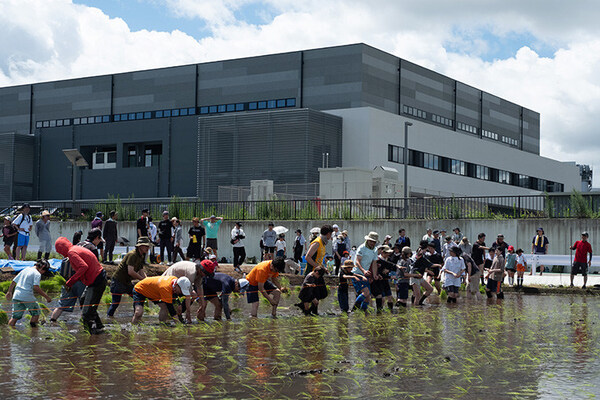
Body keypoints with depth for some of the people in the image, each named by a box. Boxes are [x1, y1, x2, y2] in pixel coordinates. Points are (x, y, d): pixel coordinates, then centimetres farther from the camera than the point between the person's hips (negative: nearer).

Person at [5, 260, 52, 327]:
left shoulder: (25, 270, 18)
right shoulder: (37, 274, -4)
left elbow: (13, 281, 24)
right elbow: (35, 287, -18)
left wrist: (9, 292, 36)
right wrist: (46, 297, -14)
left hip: (16, 296, 6)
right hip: (27, 297, -6)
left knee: (15, 316, 11)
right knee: (36, 313, 14)